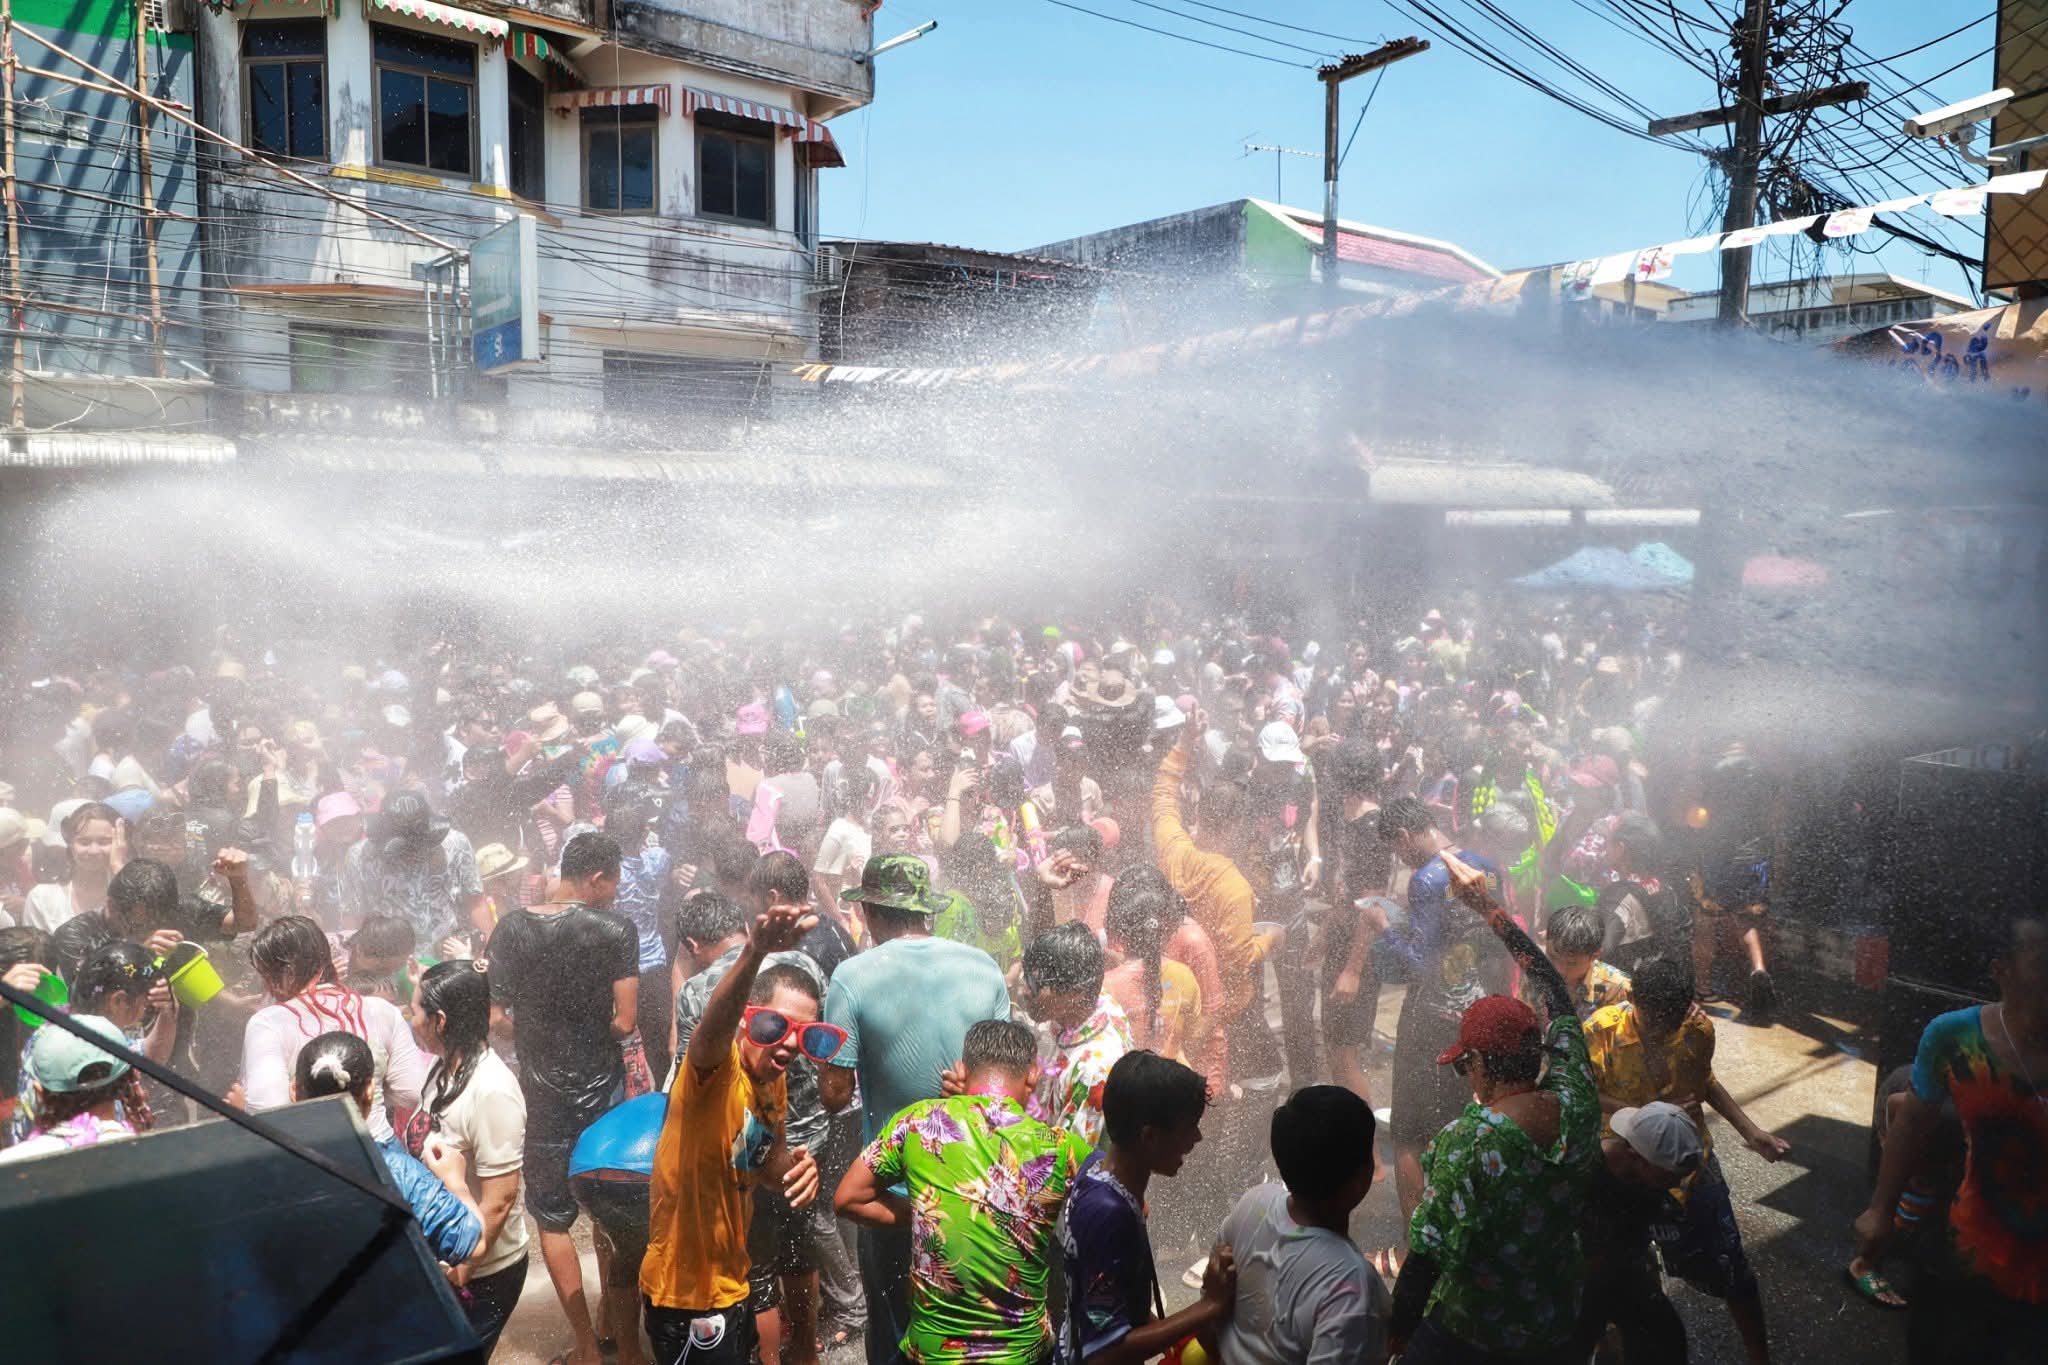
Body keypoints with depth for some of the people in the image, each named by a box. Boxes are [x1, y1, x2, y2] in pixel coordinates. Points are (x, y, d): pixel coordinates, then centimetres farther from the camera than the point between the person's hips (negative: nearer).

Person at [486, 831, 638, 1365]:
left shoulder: (510, 929, -6)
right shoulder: (615, 930, -13)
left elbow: (496, 1017, -5)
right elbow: (625, 1022, -15)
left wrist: (541, 1032, 10)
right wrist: (587, 1030, 4)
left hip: (542, 1092, 0)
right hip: (603, 1089, 0)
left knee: (553, 1219, 14)